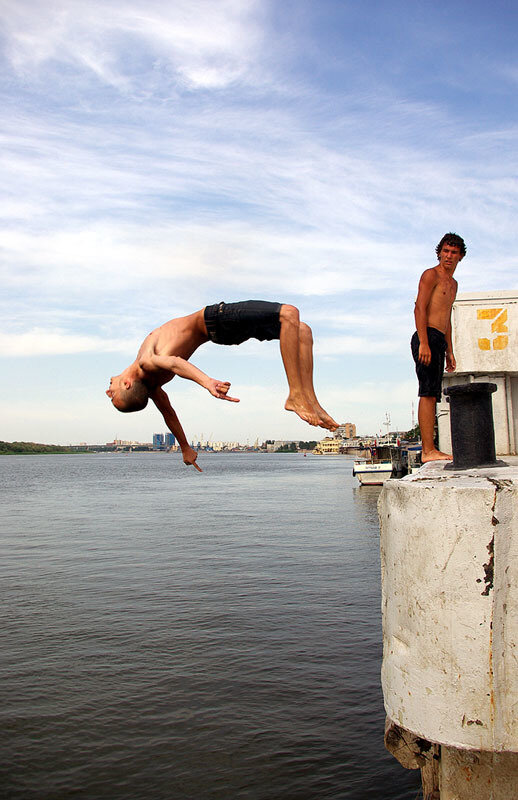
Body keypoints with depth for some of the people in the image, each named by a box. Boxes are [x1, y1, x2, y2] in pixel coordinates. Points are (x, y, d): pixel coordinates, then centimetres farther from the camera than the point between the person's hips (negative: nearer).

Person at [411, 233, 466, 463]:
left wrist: (449, 351, 24)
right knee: (428, 393, -15)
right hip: (427, 338, -9)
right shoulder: (431, 275, -2)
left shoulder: (453, 283, 26)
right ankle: (428, 450, -19)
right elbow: (419, 308, -13)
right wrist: (424, 343, -23)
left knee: (432, 395, 6)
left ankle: (428, 450, 7)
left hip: (438, 342, 9)